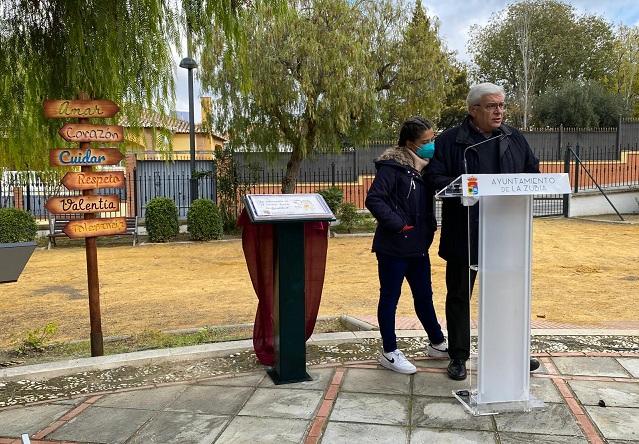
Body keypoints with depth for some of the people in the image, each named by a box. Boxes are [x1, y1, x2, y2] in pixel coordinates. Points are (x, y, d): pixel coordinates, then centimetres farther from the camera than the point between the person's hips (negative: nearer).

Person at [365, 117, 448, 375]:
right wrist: (398, 224, -21)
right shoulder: (392, 166, -14)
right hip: (393, 247, -8)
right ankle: (389, 353, 17)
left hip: (418, 246, 8)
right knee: (390, 298, 6)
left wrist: (430, 226, 6)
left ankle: (437, 344, 34)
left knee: (424, 296, 19)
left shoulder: (425, 167, 11)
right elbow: (374, 200, -20)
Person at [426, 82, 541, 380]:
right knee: (459, 295, 8)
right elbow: (435, 177, -9)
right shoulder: (449, 141, -5)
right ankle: (458, 356, 22)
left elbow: (533, 171, 15)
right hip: (463, 234, -3)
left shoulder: (515, 139, 9)